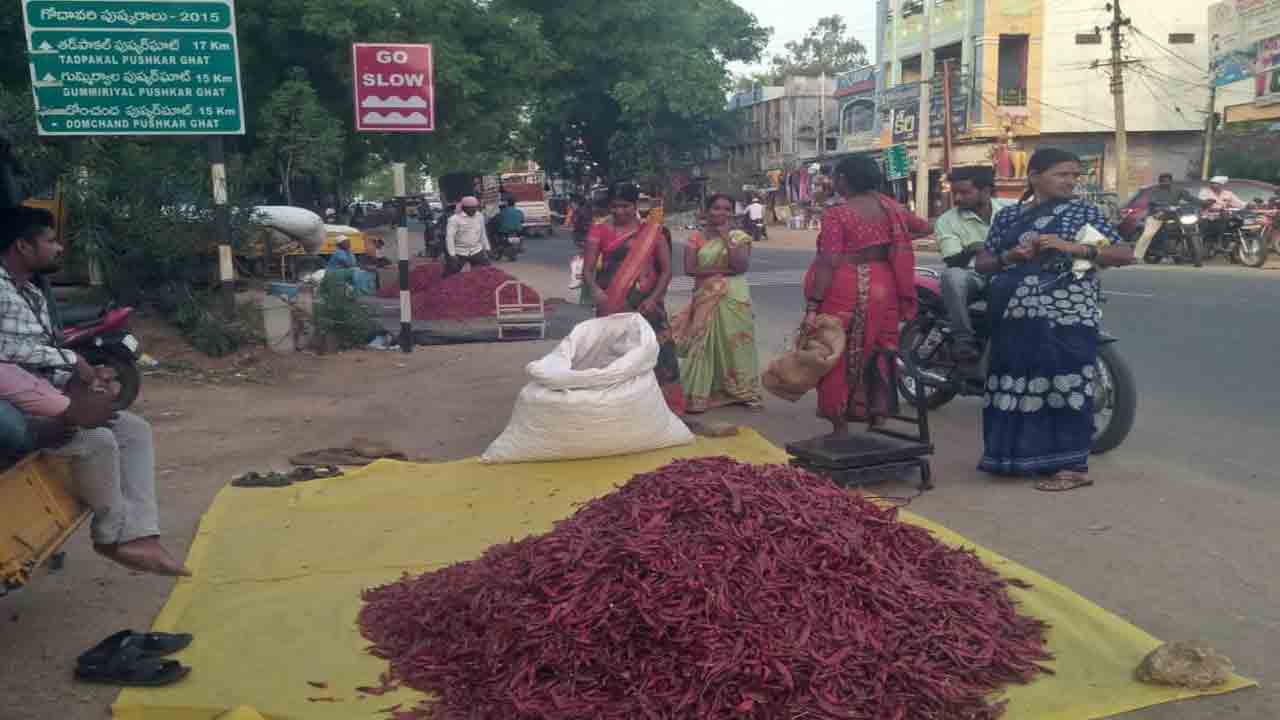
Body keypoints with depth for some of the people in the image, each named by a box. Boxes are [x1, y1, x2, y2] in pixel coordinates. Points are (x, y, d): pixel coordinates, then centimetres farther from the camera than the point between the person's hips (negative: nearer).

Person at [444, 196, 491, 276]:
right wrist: (452, 254, -20)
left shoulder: (480, 216, 3)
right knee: (450, 275, 0)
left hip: (477, 251, 4)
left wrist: (486, 248, 15)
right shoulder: (455, 218, -15)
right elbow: (449, 237, -16)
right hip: (459, 253, -4)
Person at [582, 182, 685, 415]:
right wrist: (595, 289, -27)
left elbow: (666, 270, 3)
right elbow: (587, 269, -6)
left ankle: (664, 405, 9)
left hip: (647, 304, 1)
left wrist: (653, 298, -11)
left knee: (656, 352, -2)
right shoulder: (600, 231, 1)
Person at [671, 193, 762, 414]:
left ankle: (739, 390, 18)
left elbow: (741, 266, -13)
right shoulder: (696, 238, 3)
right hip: (706, 298, 0)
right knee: (703, 343, 0)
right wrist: (722, 270, -12)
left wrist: (726, 237, -13)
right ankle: (699, 394, 6)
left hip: (734, 298, 0)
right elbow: (690, 269, -8)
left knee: (734, 342, 5)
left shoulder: (739, 237, 2)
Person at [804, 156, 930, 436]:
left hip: (845, 291, -5)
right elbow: (926, 228, 19)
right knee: (878, 352, 16)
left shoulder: (837, 213, -11)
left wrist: (812, 307, -17)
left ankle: (841, 426, 7)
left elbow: (828, 263, -17)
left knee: (839, 355, 5)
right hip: (883, 288, 6)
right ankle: (878, 416, 25)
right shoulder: (888, 207, 7)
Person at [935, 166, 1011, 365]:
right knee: (952, 275, -35)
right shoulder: (947, 220, -1)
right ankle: (964, 342, -27)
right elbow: (953, 262, -10)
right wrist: (970, 250, -31)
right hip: (973, 277, -1)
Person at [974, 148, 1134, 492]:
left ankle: (1074, 466, 2)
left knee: (1063, 385, -5)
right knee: (1017, 386, 8)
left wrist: (1073, 248, -16)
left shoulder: (1084, 212, 3)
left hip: (1065, 318, -4)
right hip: (1015, 318, 4)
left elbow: (1126, 255, -2)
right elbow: (982, 263, 14)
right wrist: (1009, 257, -7)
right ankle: (1019, 455, 22)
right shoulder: (1008, 215, 13)